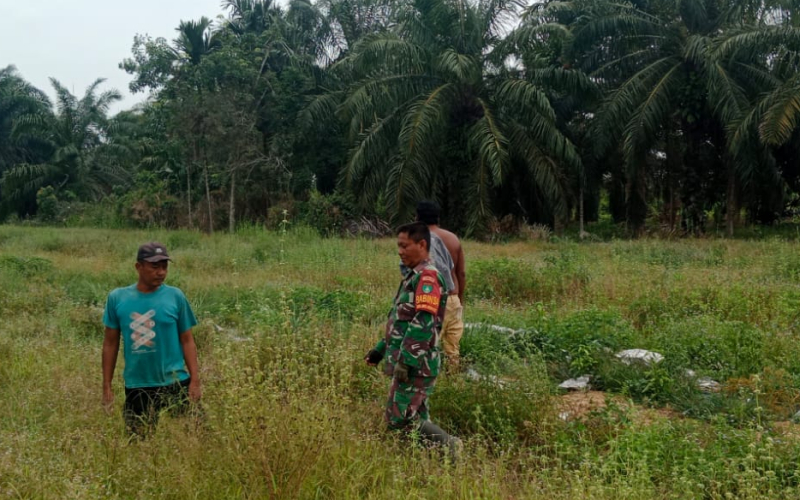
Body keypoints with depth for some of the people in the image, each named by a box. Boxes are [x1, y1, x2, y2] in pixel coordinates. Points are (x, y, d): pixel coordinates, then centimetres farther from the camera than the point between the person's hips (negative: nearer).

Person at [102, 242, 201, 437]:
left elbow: (187, 340, 1)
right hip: (136, 387, 1)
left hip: (175, 384, -1)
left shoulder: (175, 296, -3)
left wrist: (195, 379, -6)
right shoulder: (117, 298, -1)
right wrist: (107, 386, 4)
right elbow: (110, 343, 5)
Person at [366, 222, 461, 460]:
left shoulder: (427, 276, -14)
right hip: (413, 363, 10)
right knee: (415, 418, 13)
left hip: (416, 363, -10)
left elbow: (423, 322, -23)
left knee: (399, 418, -9)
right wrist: (381, 349, 24)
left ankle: (449, 447, -4)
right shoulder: (414, 276, 18)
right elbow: (400, 320, 24)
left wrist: (405, 360, -25)